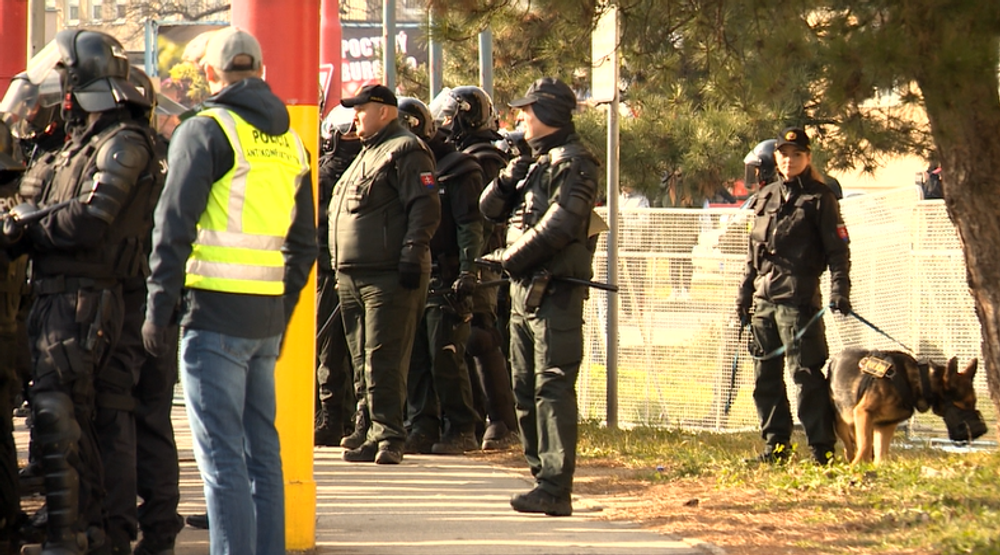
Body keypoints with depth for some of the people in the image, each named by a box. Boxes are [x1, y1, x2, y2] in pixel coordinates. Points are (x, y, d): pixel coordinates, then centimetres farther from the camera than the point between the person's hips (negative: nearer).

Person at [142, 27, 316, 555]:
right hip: (268, 315, 7)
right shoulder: (289, 140, 15)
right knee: (261, 448, 13)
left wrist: (158, 308, -9)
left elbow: (174, 228, -12)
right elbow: (303, 240, 19)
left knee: (221, 453, -7)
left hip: (216, 313, -7)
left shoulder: (206, 131, -6)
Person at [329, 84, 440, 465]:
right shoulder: (368, 154, 24)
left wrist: (412, 255, -23)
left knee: (383, 362, -11)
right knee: (364, 362, 9)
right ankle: (379, 434, 13)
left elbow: (425, 208, -16)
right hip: (354, 276, 10)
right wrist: (341, 268, 24)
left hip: (389, 276, -10)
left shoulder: (406, 152, -7)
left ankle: (389, 437, -9)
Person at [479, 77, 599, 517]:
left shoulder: (574, 163, -9)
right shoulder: (537, 163, 20)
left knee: (553, 387, -13)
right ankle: (543, 475, 17)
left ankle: (555, 489, -17)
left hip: (555, 292, -10)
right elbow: (490, 209, 17)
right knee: (526, 390, 11)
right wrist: (508, 179, -3)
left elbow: (559, 226, -21)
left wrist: (509, 258, -13)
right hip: (525, 290, 10)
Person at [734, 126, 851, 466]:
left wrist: (840, 290, -16)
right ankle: (776, 444, 17)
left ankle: (822, 447, -7)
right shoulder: (766, 197, 17)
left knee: (805, 373, -10)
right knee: (766, 375, 9)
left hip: (798, 298, -7)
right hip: (764, 298, 7)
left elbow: (838, 250, -5)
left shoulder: (819, 198, -1)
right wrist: (745, 293, 19)